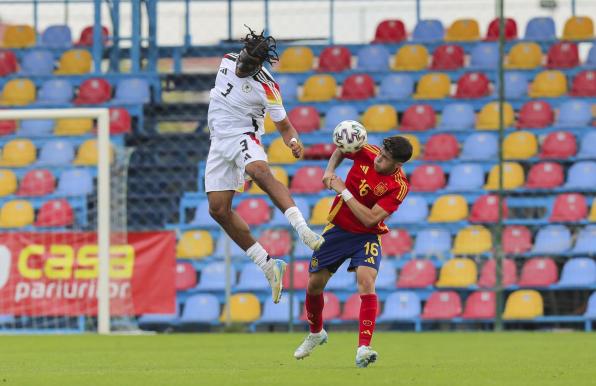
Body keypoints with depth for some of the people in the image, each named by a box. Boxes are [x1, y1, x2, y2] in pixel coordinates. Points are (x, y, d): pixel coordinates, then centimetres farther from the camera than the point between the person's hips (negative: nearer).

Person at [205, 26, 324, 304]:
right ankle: (269, 266, 1)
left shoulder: (266, 88, -14)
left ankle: (303, 230, -53)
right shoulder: (227, 62, 2)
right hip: (219, 142, 6)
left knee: (259, 171, -40)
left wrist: (294, 142, -28)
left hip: (244, 137, -6)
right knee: (218, 209, -5)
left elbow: (284, 126, -9)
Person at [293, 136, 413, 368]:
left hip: (367, 235, -4)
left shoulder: (399, 186, -22)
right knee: (314, 285, 9)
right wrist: (330, 171, -6)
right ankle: (316, 333, 39)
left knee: (366, 282, -28)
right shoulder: (367, 153, -13)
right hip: (338, 228, 4)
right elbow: (341, 150, 11)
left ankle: (363, 349, -34)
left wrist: (344, 191, -24)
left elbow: (370, 219, -27)